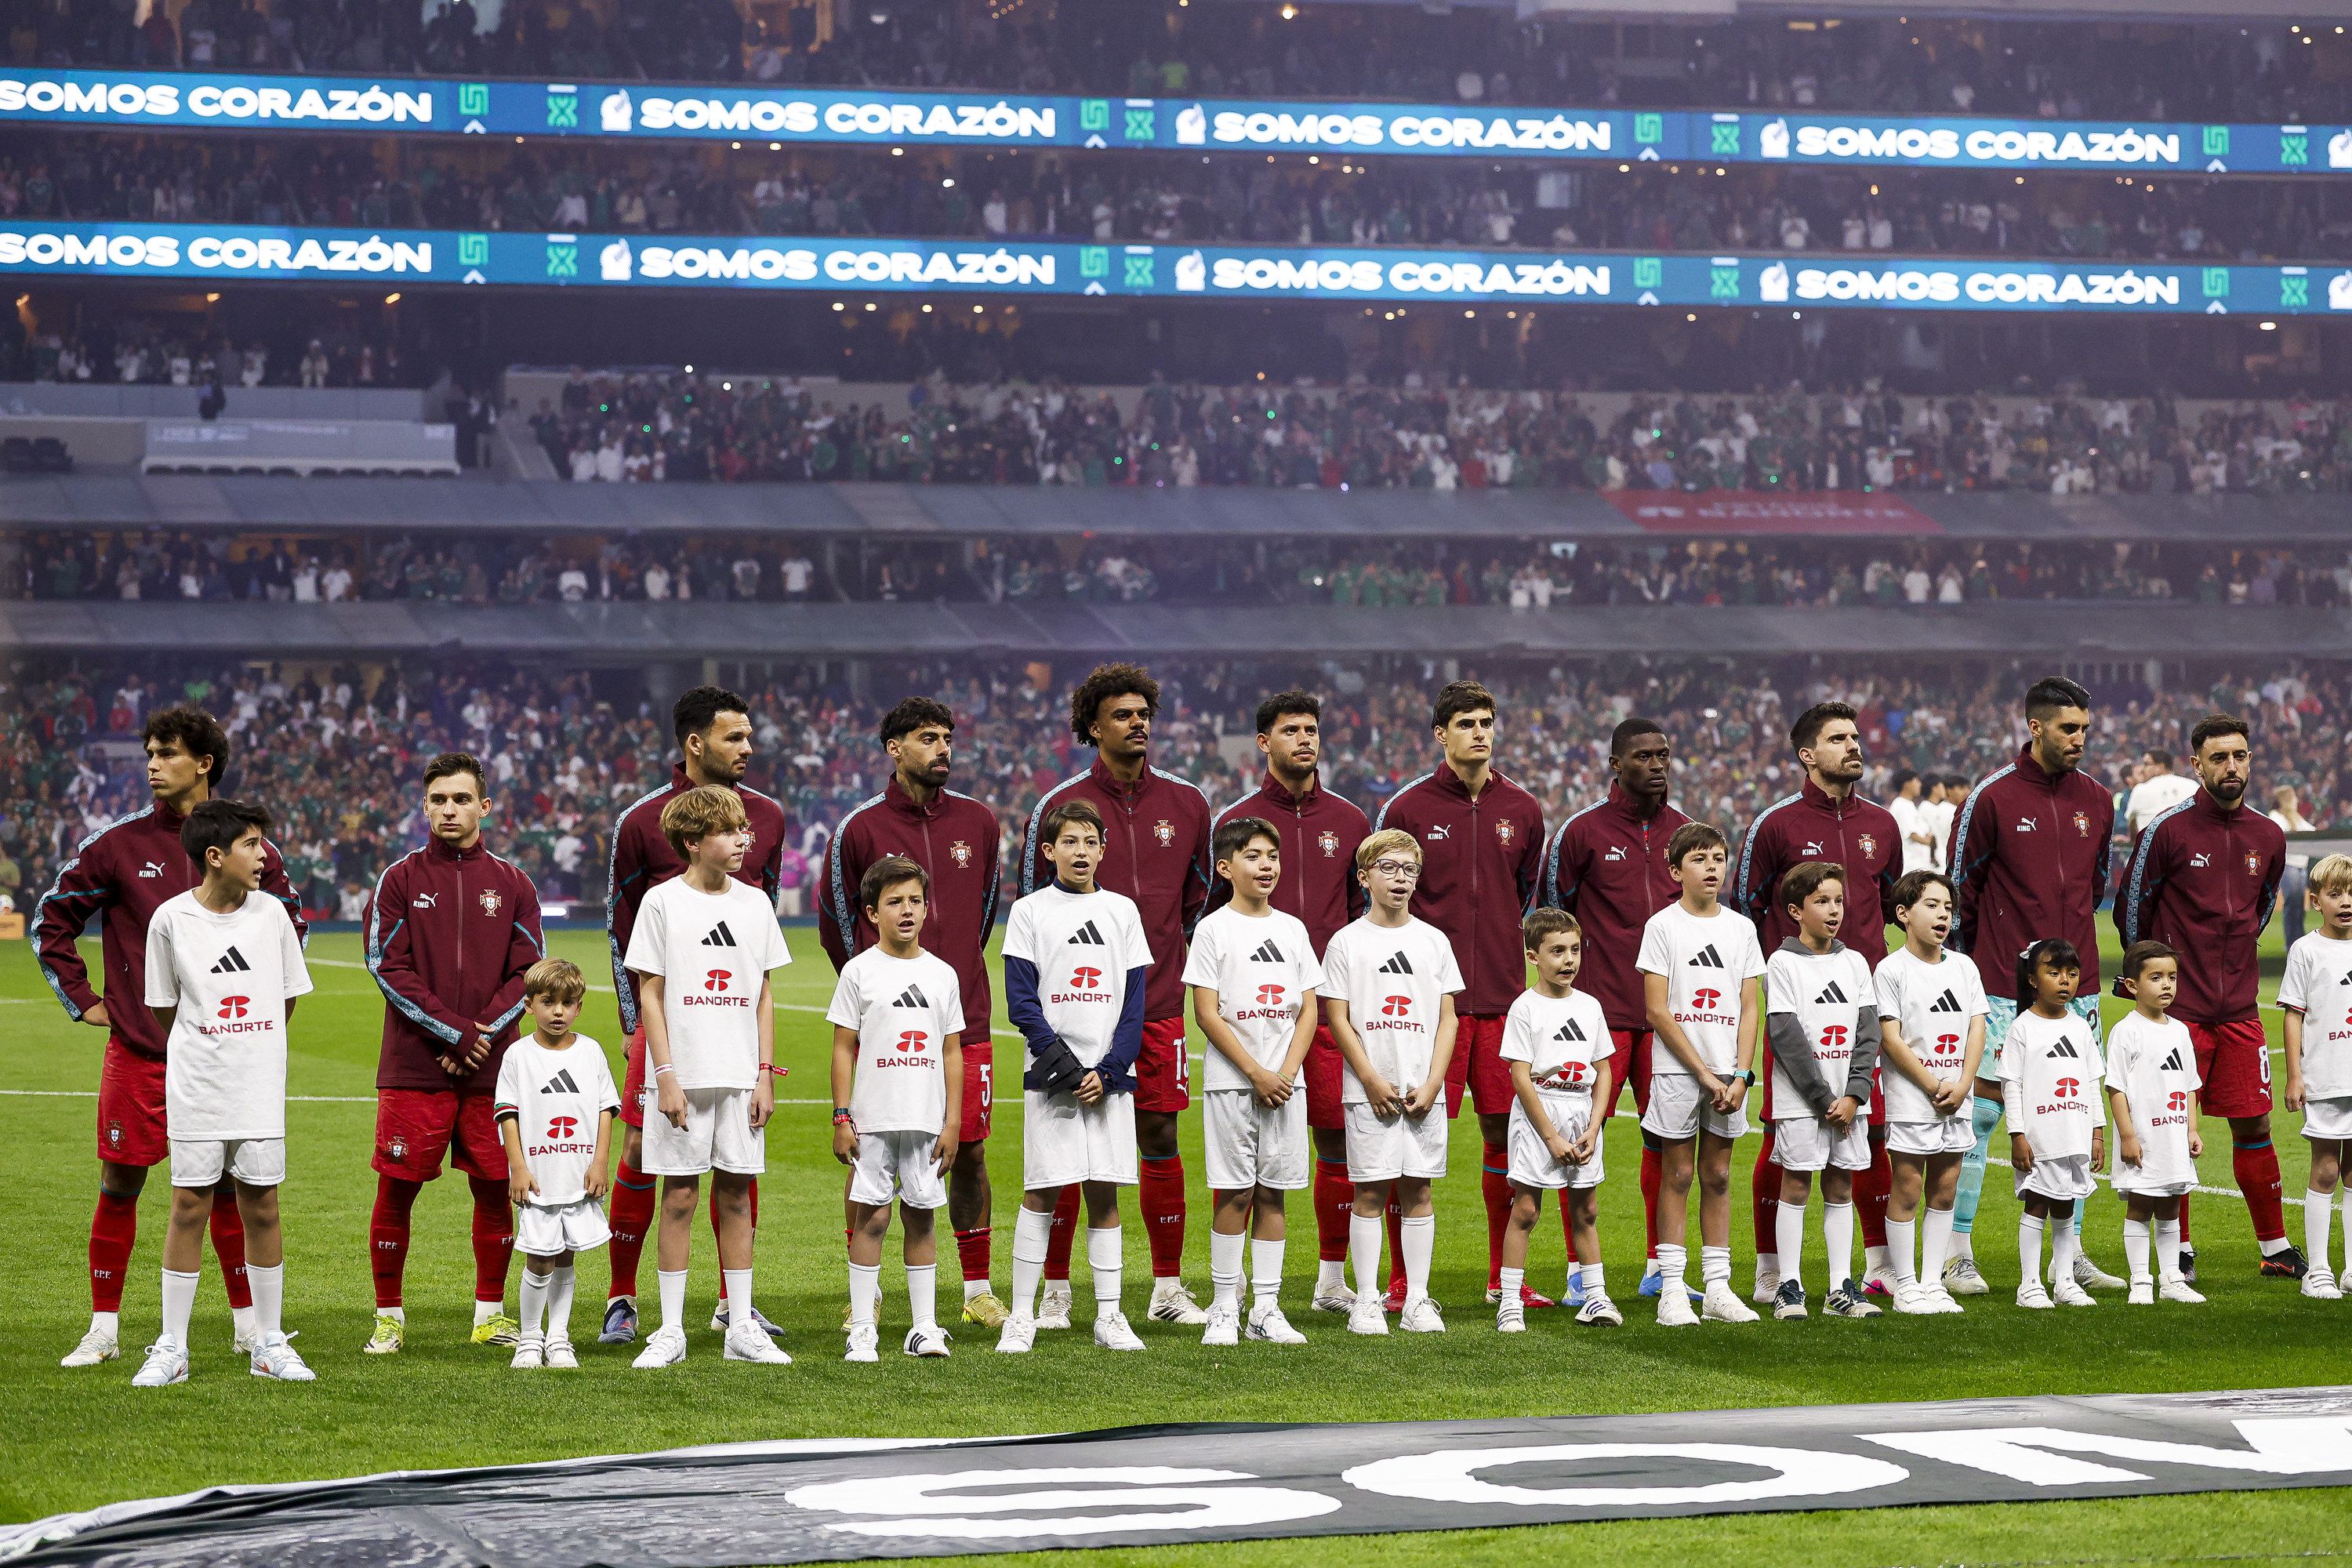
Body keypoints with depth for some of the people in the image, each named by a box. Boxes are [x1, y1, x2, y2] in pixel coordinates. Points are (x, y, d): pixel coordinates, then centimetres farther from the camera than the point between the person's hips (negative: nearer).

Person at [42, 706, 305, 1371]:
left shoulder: (250, 850, 2)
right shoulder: (116, 845, -1)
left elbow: (289, 926, 17)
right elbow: (52, 920, 8)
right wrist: (81, 999, 3)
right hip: (136, 1048, 0)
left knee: (228, 1187, 5)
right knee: (120, 1185, 1)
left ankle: (249, 1323, 15)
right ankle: (104, 1328, 10)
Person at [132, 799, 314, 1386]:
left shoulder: (271, 913, 1)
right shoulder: (172, 918, -5)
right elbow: (162, 1006, 5)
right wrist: (205, 1051, 9)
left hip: (260, 1090, 2)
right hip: (195, 1089, -2)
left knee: (262, 1208, 5)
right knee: (190, 1207, 0)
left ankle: (270, 1344, 13)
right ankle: (171, 1348, 6)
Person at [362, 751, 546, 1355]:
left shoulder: (511, 884, 8)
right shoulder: (400, 879, 2)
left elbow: (529, 971, 5)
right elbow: (387, 966, -6)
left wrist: (484, 1033, -10)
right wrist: (455, 1031, -14)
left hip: (492, 1071, 2)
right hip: (413, 1069, -2)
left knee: (494, 1187, 5)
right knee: (397, 1189, -2)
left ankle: (490, 1313, 18)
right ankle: (389, 1316, 9)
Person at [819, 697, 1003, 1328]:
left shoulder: (978, 822, 8)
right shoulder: (861, 827, -2)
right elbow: (834, 917, 8)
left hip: (964, 1021, 3)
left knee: (969, 1153, 5)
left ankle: (978, 1288, 14)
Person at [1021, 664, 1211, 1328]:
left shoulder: (1186, 803, 7)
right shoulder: (1059, 806, -2)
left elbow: (1201, 894, 19)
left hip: (1159, 1005, 3)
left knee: (1161, 1138, 5)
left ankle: (1169, 1286, 15)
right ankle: (1056, 1290, 6)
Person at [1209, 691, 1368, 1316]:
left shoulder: (1348, 821, 12)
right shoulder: (1237, 820, 4)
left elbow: (1362, 908, 17)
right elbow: (1216, 913, 7)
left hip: (1329, 1008, 3)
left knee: (1340, 1139, 2)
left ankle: (1332, 1280, 13)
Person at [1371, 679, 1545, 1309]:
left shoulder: (1522, 811, 9)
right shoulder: (1408, 808, -1)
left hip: (1502, 995, 4)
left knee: (1504, 1130, 6)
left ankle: (1504, 1276, 16)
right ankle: (1403, 1281, 1)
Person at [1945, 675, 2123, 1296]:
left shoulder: (2096, 800, 8)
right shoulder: (1992, 796, -7)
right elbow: (1959, 884, 1)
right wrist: (1976, 960, 7)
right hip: (2005, 984, -5)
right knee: (1982, 1111, -4)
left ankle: (2072, 1254, 14)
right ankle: (1958, 1254, 3)